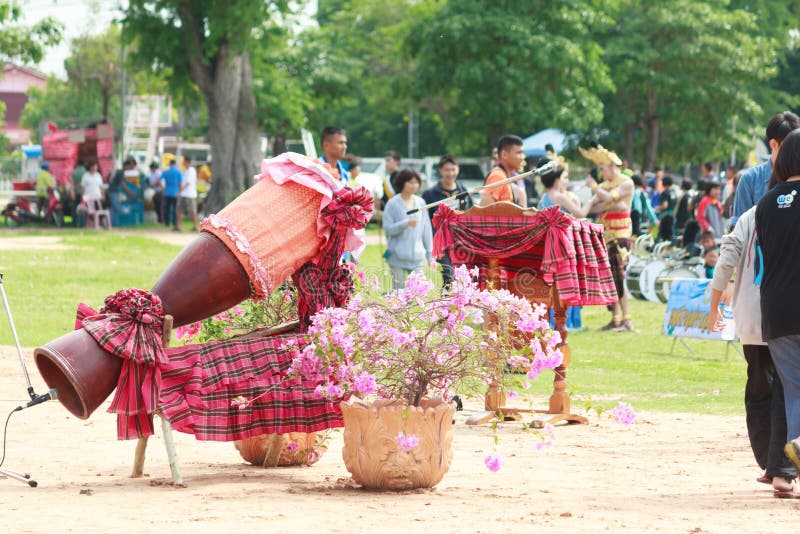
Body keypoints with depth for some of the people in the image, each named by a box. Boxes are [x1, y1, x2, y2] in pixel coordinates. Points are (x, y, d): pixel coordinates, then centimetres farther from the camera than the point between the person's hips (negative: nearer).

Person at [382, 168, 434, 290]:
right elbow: (387, 228, -8)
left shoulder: (421, 202, 9)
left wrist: (430, 253, 10)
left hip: (417, 256, 4)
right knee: (398, 289, -1)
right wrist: (406, 224, -23)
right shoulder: (393, 203, -3)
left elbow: (426, 228, 12)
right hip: (398, 256, -3)